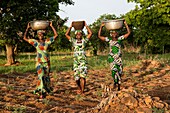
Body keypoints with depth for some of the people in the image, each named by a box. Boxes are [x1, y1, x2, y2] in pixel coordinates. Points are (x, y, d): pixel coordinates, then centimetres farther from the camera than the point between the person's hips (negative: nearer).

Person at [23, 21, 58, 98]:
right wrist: (27, 28, -2)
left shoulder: (47, 41, 2)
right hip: (39, 62, -2)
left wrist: (51, 26, 1)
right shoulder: (35, 42, 0)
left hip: (47, 62, 2)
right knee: (41, 76, -17)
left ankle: (46, 90, 29)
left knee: (46, 77, 11)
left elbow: (56, 35, 2)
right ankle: (41, 92, -15)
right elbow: (25, 38, 1)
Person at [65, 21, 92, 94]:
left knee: (82, 76, -13)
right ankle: (79, 88, 29)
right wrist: (71, 27, 8)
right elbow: (66, 34, 7)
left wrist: (86, 26, 5)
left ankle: (82, 91, -8)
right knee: (76, 78, 4)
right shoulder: (74, 41, 11)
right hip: (76, 61, 2)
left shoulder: (84, 40, 8)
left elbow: (90, 33, 3)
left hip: (83, 61, -2)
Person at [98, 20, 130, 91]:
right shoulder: (109, 39, 3)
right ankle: (115, 81, 5)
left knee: (119, 72, 4)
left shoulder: (120, 39, 1)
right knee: (114, 70, -20)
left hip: (118, 58, 1)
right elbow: (99, 36, 5)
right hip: (111, 58, -1)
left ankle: (119, 87, 19)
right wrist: (101, 27, -2)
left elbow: (128, 33, 2)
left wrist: (125, 24, -4)